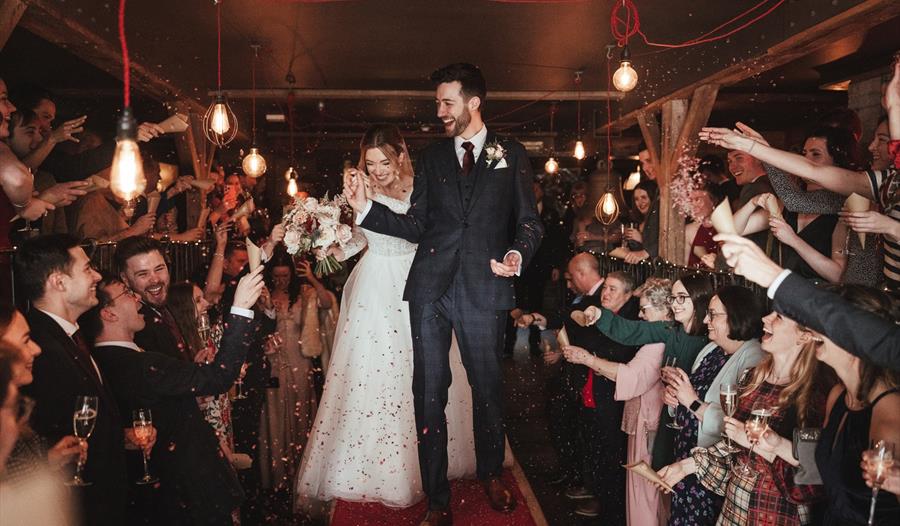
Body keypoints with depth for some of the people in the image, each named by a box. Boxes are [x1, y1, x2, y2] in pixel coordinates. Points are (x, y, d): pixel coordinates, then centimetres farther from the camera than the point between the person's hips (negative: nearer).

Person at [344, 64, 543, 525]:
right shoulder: (432, 157, 14)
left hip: (484, 287, -2)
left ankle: (491, 475, 36)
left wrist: (518, 254, -13)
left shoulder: (512, 156, 8)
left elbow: (529, 221, 7)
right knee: (429, 391, 4)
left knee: (487, 386, 10)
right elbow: (415, 226, 10)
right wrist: (367, 208, -1)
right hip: (431, 288, 2)